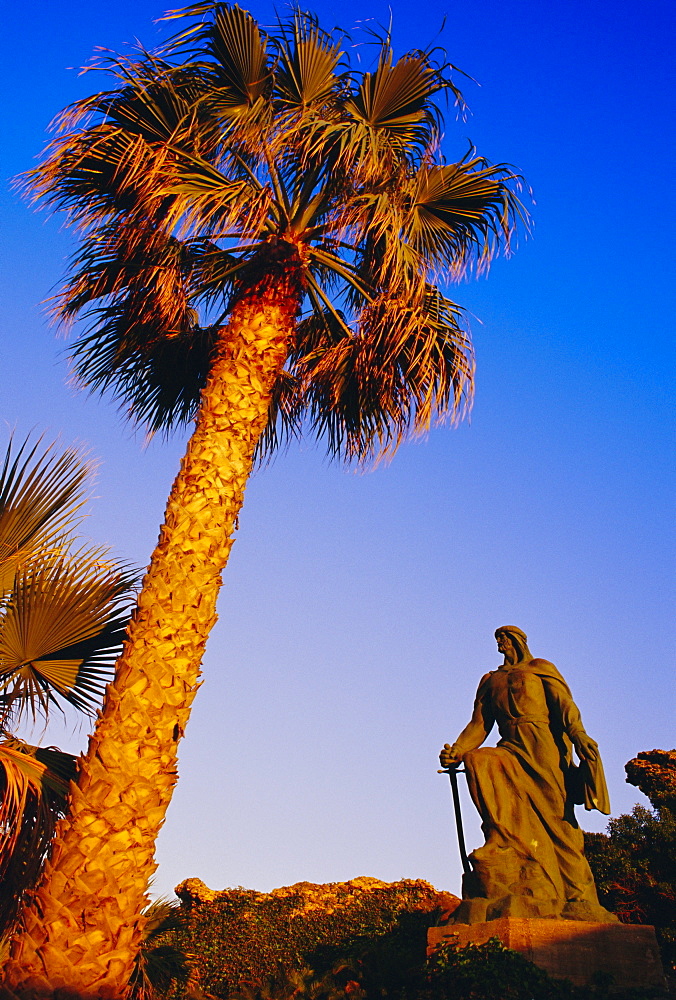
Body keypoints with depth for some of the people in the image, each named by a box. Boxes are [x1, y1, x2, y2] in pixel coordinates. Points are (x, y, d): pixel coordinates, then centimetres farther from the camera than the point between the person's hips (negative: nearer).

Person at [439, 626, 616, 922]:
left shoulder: (541, 669, 17)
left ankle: (578, 901, -8)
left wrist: (578, 734, -20)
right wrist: (456, 751, 0)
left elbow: (564, 703, 0)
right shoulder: (490, 681, 27)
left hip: (543, 747, -3)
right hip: (511, 751, 4)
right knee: (477, 761, -26)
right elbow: (478, 724, 18)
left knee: (554, 817, -13)